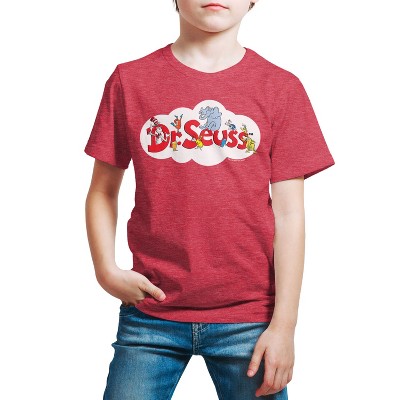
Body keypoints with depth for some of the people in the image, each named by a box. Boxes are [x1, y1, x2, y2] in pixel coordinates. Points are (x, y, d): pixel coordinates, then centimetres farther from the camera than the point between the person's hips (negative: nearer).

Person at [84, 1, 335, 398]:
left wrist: (284, 324, -5)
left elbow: (289, 213, -2)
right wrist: (106, 270, -7)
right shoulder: (130, 80, 2)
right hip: (150, 313, 1)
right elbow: (103, 192, 7)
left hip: (248, 317, 0)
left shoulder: (281, 87, 0)